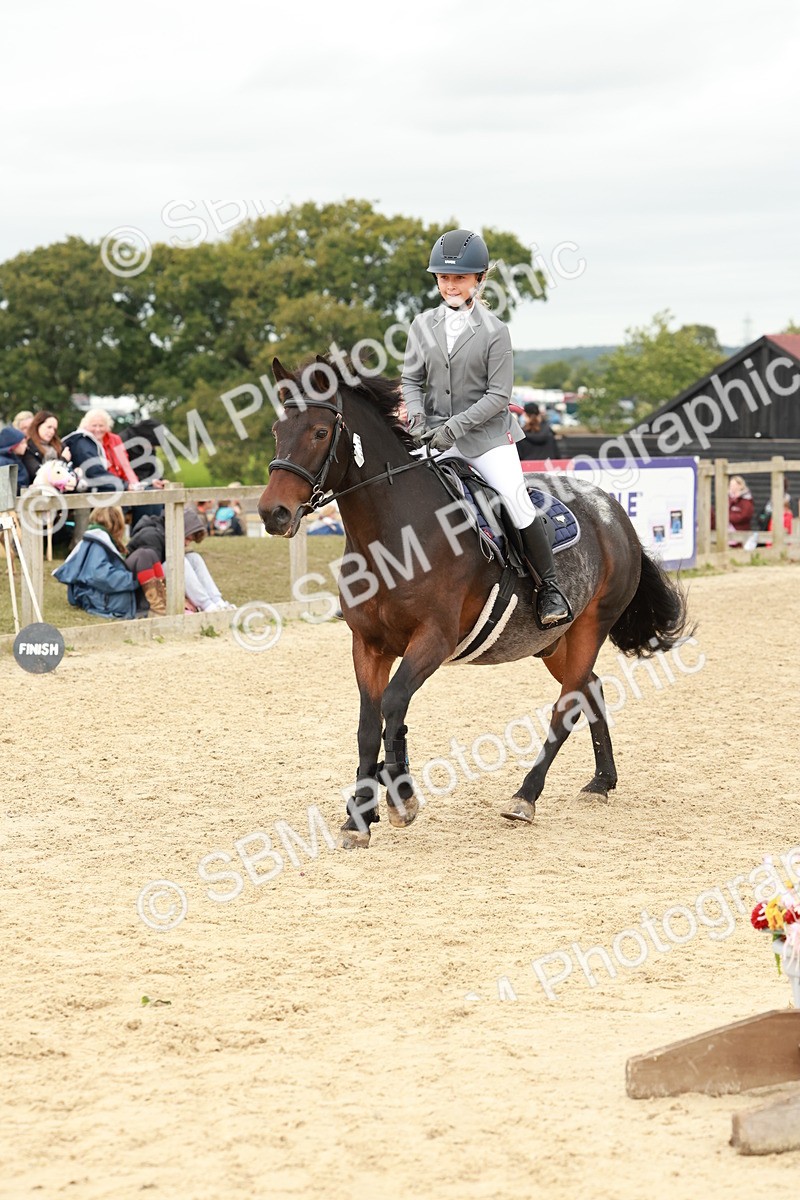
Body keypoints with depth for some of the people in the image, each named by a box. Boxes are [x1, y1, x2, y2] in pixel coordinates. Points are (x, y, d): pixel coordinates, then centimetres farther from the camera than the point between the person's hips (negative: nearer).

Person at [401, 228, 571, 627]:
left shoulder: (494, 331, -7)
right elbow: (411, 379, 9)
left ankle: (549, 588, -7)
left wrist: (454, 427, -19)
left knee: (516, 500, -16)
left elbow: (497, 396, -10)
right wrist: (416, 415, -12)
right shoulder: (423, 325, 5)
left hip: (486, 433, -4)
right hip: (436, 436, 4)